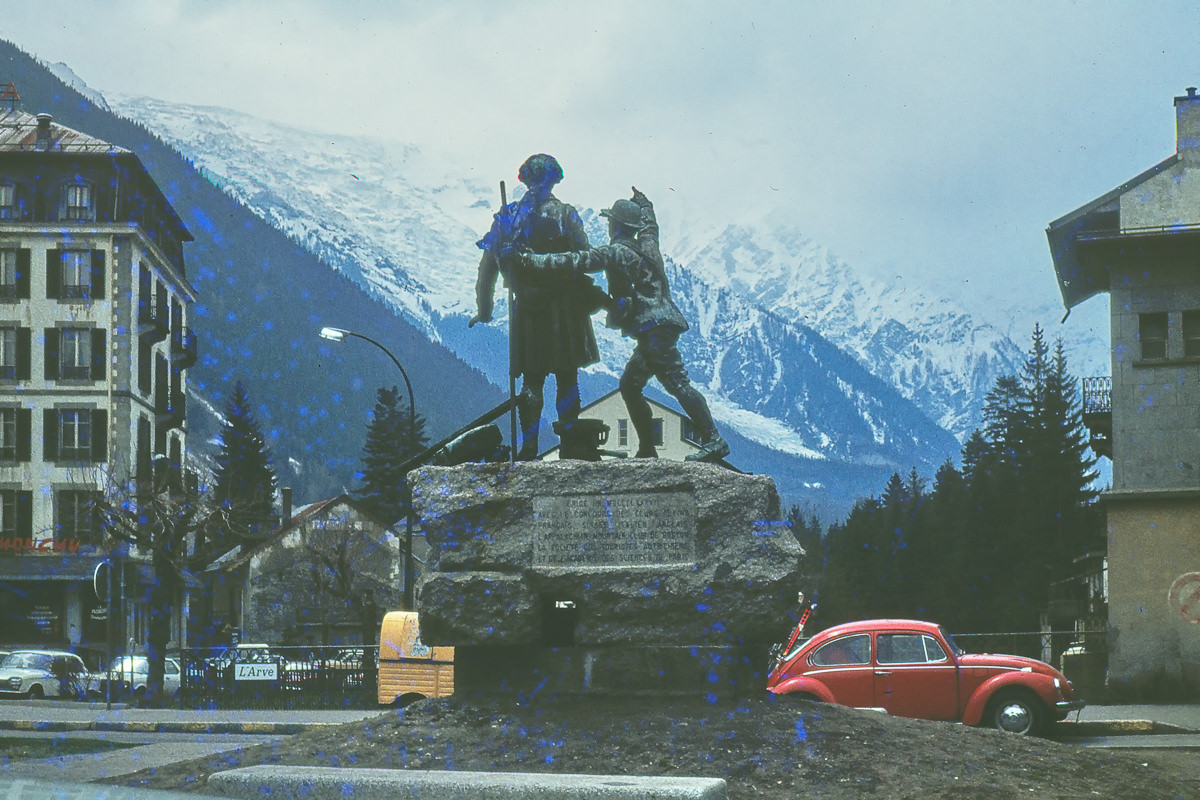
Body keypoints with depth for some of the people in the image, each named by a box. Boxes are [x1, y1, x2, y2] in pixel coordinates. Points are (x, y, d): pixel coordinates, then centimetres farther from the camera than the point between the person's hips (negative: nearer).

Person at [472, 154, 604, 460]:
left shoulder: (507, 217, 7)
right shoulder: (564, 214, -4)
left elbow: (487, 268, 9)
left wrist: (484, 309, 17)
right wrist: (589, 295, 3)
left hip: (526, 309, 3)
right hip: (564, 306, -3)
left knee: (531, 381, 7)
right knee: (567, 379, 3)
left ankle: (528, 447, -1)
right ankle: (569, 443, 2)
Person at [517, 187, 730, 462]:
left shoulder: (617, 252, -7)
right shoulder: (647, 245, 17)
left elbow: (578, 262, -13)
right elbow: (649, 224, 42)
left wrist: (534, 261, -10)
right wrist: (642, 202, 60)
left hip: (653, 328, -9)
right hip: (661, 326, 9)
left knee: (677, 383, -13)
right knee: (630, 385, 12)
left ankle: (713, 441, -17)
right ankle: (647, 450, 9)